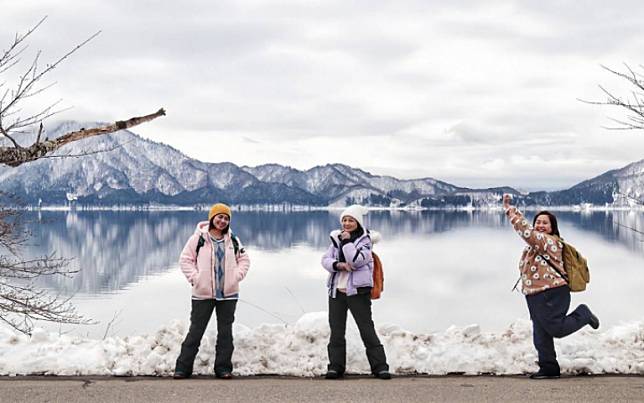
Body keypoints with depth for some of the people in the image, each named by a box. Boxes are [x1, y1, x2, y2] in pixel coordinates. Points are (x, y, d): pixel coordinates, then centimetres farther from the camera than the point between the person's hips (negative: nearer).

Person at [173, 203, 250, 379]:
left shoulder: (233, 241, 7)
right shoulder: (198, 238, -3)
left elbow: (244, 260, 15)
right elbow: (185, 260, 0)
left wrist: (236, 276, 0)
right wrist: (195, 278, -9)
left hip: (228, 294, 3)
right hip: (202, 294, -3)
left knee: (225, 331, 7)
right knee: (196, 330, 1)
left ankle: (223, 368, 15)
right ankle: (183, 367, 7)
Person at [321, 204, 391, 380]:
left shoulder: (365, 239, -3)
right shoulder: (337, 237, 11)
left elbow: (356, 261, -18)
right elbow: (326, 260, 3)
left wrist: (347, 241, -17)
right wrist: (338, 265, -15)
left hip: (357, 291, -5)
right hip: (336, 291, 5)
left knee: (367, 329, -4)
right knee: (336, 330, 7)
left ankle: (380, 366, 1)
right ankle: (335, 366, 13)